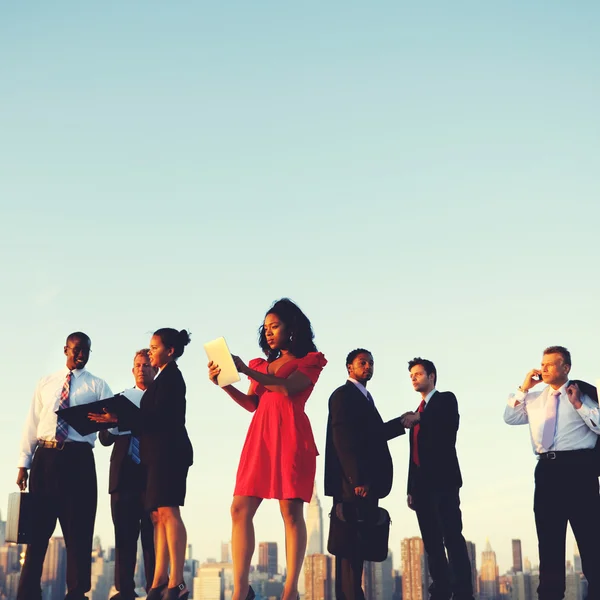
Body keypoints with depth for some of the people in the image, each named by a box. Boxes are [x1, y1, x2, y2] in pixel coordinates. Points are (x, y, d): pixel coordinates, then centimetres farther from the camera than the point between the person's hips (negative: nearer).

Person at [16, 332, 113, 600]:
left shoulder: (96, 386, 8)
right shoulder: (46, 384, 15)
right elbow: (32, 424, 13)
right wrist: (24, 463, 6)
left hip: (78, 459, -2)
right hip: (45, 457, 2)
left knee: (78, 528, 0)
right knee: (38, 526, 4)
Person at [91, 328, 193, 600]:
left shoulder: (170, 376, -6)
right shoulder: (167, 377, 21)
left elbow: (158, 417, -16)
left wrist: (118, 420, -17)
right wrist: (118, 420, 16)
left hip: (168, 451, -10)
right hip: (160, 453, 10)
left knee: (167, 511, -15)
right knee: (159, 516, 6)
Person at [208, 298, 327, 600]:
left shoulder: (310, 360, 7)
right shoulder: (263, 364, 24)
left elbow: (288, 388, -10)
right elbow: (252, 403, 15)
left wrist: (246, 370, -14)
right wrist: (224, 383, 0)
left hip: (291, 435, -5)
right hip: (260, 435, 6)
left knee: (291, 511, -9)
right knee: (240, 509, -6)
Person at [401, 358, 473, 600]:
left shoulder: (446, 399, 5)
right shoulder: (417, 412, 24)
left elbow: (451, 426, -17)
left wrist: (419, 419, -21)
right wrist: (411, 488, 15)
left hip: (443, 479, -7)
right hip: (422, 483, 7)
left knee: (452, 536, -13)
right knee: (431, 541, 4)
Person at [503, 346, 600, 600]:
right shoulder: (535, 398, 17)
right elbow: (510, 418, 15)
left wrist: (578, 404, -12)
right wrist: (523, 388, 8)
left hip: (578, 466, -5)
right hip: (547, 468, 5)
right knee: (549, 535, 7)